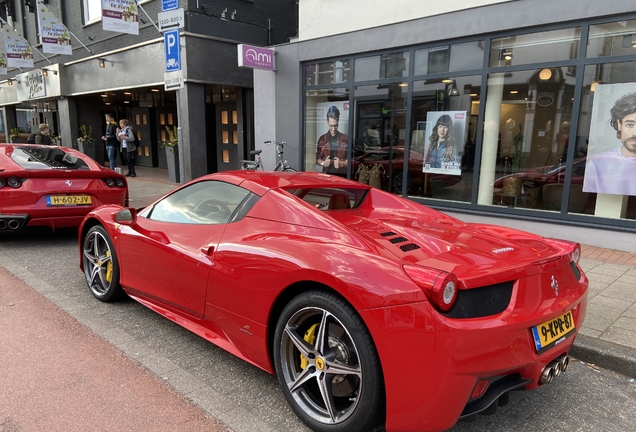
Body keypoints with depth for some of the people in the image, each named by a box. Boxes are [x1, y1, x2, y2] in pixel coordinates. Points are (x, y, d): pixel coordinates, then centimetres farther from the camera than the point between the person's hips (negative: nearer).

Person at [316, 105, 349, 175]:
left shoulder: (345, 138, 2)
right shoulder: (322, 139, 8)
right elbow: (317, 158, 13)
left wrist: (342, 163, -15)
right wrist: (323, 163, -6)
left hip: (341, 174, -1)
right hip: (326, 174, 1)